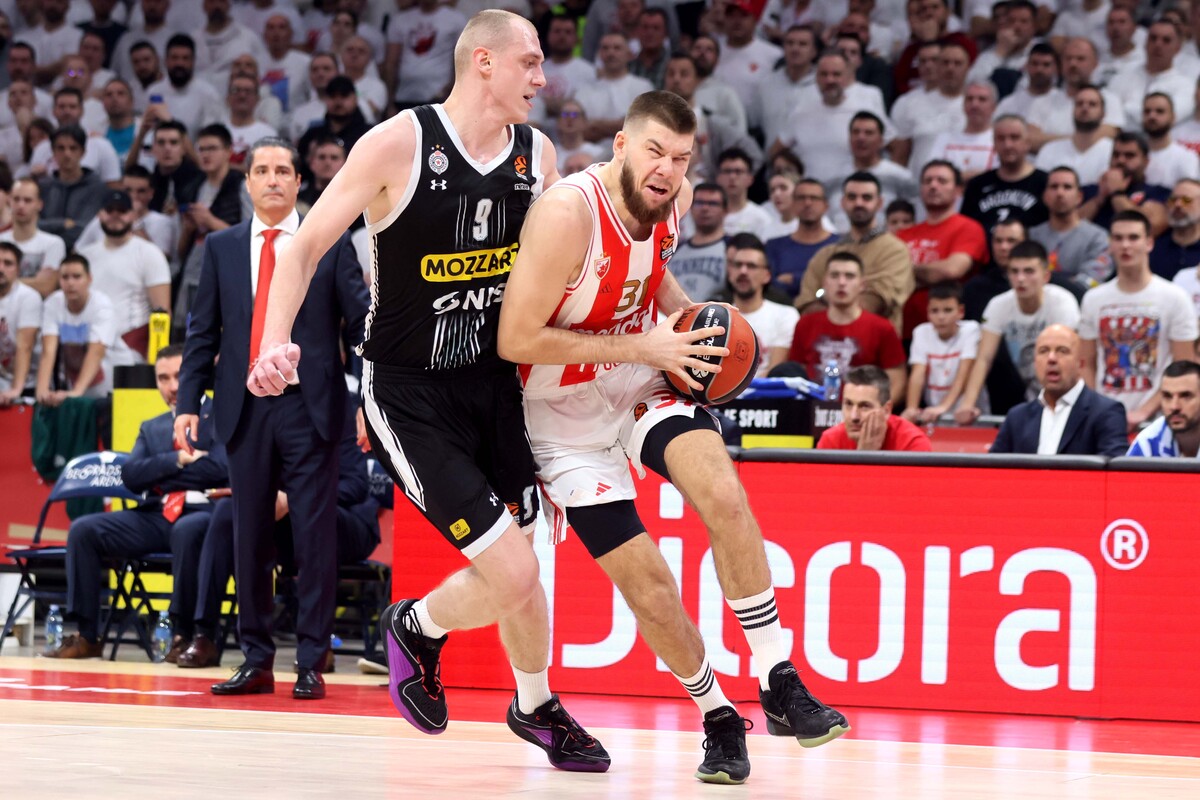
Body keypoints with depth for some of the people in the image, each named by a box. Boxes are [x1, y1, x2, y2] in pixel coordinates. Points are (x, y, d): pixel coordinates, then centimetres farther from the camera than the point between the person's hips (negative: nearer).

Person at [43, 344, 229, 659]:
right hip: (157, 515, 6)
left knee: (187, 531, -41)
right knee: (83, 530, -13)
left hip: (203, 512, -6)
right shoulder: (151, 429, 23)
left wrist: (161, 472, -2)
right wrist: (176, 460, -8)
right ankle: (87, 636, -11)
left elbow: (220, 468, -10)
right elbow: (130, 476, 7)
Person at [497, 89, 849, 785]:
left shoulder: (675, 198, -6)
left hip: (644, 385, 4)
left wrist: (686, 312, -2)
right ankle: (719, 720, 15)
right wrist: (643, 347, -27)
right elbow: (516, 341, -29)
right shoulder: (569, 213, -28)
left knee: (723, 495, -23)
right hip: (566, 411, -4)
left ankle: (781, 688, -14)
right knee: (645, 579, -7)